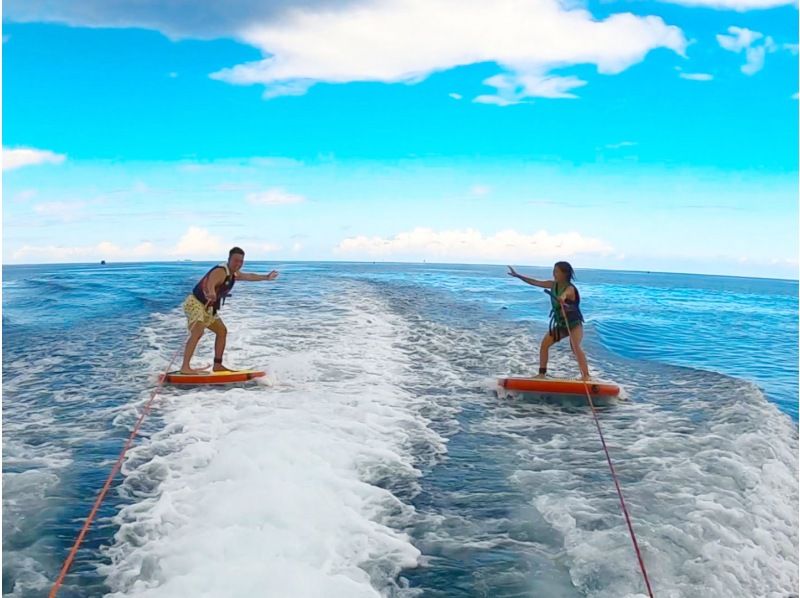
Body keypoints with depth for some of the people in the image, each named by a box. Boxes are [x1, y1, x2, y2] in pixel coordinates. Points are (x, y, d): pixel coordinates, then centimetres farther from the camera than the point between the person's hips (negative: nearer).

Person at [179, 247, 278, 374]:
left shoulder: (234, 274, 10)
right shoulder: (220, 271, -22)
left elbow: (250, 276, 30)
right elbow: (210, 284, -44)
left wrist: (266, 277, 42)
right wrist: (212, 293, -68)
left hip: (208, 307, 10)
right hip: (195, 303, -10)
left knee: (222, 331, 13)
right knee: (198, 332, -27)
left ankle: (217, 365, 19)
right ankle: (185, 367, -34)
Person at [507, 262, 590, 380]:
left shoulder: (570, 288, -22)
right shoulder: (553, 285, 0)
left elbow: (566, 293, -47)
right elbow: (535, 282, 3)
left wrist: (563, 297, -71)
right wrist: (518, 276, 0)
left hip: (574, 323, -8)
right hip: (560, 323, 8)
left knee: (576, 348, -26)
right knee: (544, 343, 3)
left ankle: (586, 376, -28)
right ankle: (542, 373, 11)